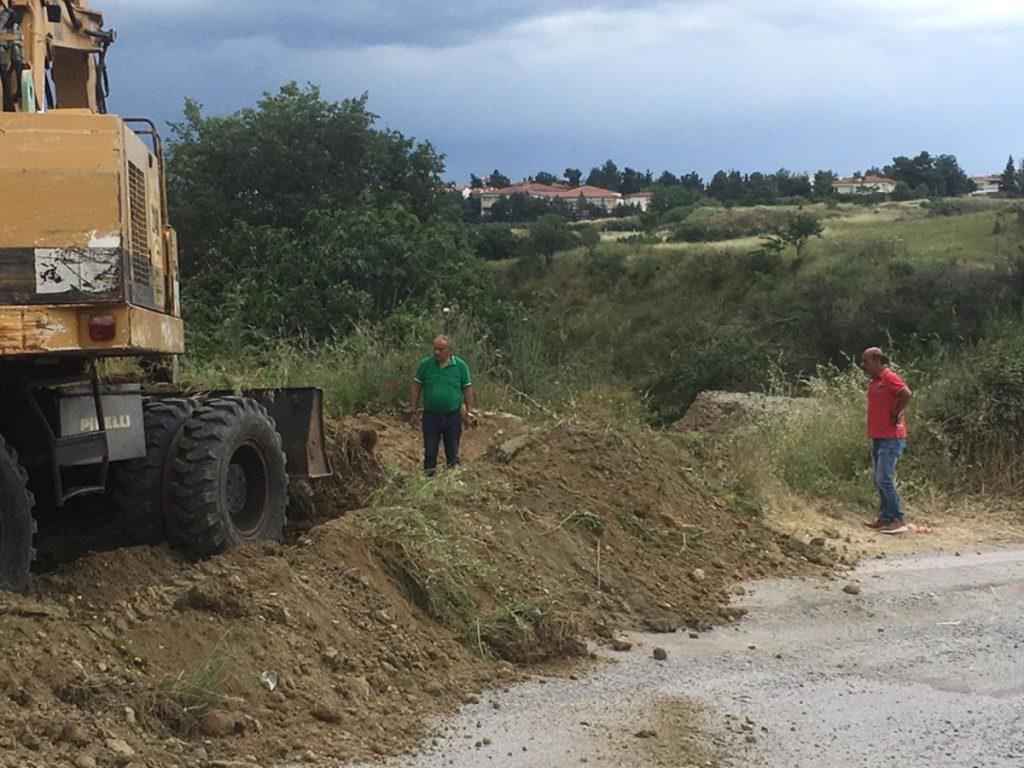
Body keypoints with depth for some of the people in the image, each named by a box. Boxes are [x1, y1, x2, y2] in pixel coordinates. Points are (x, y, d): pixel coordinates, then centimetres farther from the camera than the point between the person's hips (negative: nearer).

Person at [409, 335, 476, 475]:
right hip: (430, 415, 0)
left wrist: (469, 413, -2)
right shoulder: (425, 364, -5)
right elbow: (416, 389, 1)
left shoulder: (461, 366, -4)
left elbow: (468, 389, 2)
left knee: (452, 453, 11)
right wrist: (414, 412, -1)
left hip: (453, 416, 0)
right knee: (430, 453, 5)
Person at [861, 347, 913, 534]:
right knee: (879, 480, 11)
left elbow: (907, 394, -29)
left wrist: (896, 414, -19)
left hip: (891, 438, -10)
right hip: (877, 438, 10)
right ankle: (885, 518, 17)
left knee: (884, 479, -12)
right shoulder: (874, 381, 15)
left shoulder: (889, 377, -14)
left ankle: (899, 520, -8)